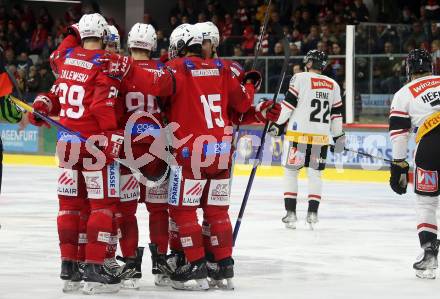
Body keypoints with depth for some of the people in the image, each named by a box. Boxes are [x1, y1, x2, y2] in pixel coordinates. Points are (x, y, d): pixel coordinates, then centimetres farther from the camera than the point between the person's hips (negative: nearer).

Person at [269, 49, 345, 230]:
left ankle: (290, 213, 0)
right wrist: (338, 136, 23)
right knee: (315, 174, 11)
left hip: (298, 133, -3)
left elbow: (289, 103, -7)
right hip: (321, 136, 3)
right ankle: (312, 212, 4)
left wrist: (278, 125, -1)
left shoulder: (300, 78, -2)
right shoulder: (333, 85, 11)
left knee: (290, 171, 5)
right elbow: (337, 113, 15)